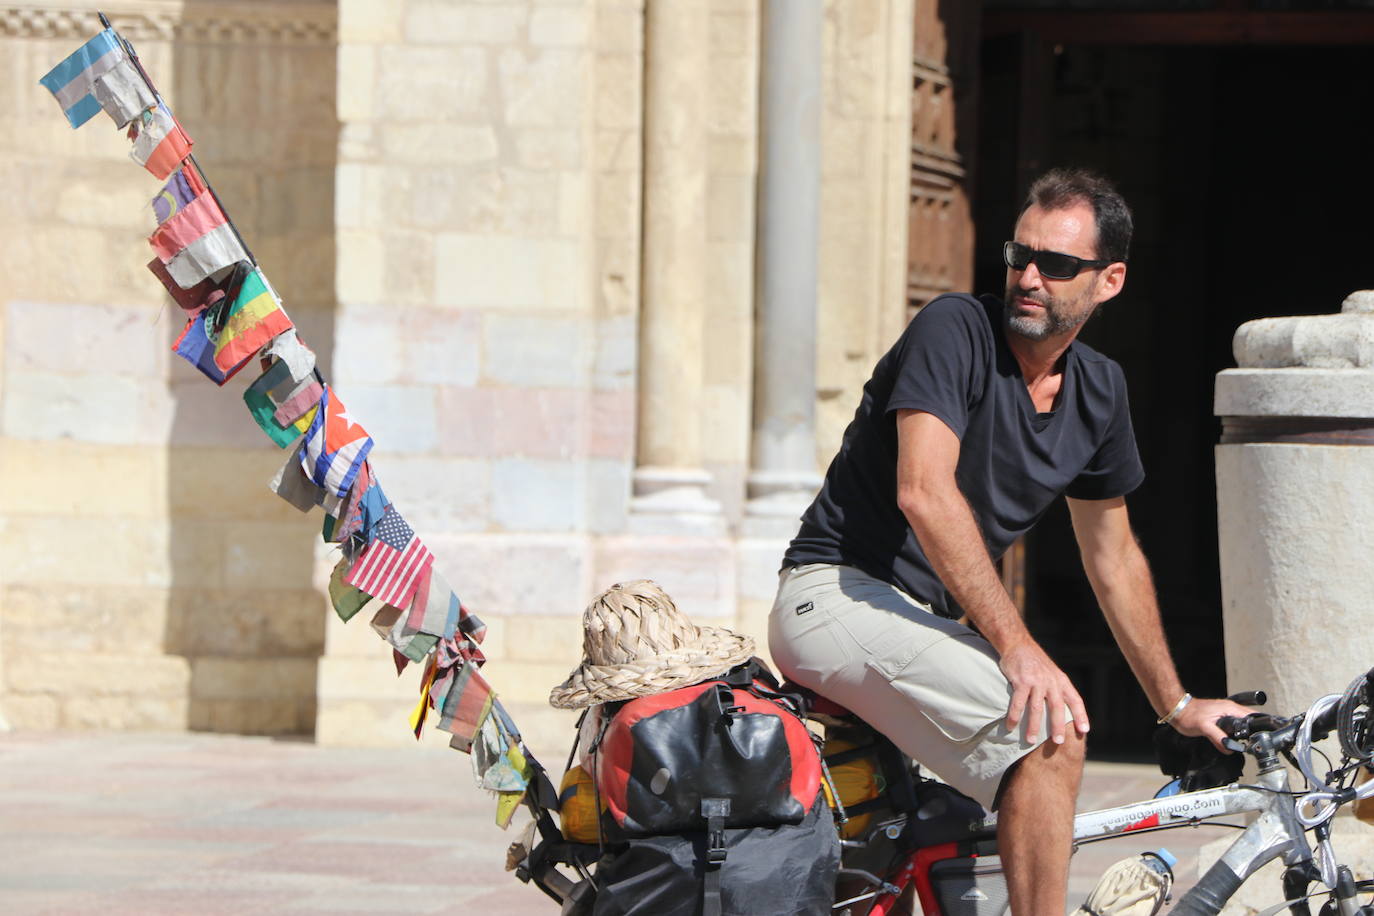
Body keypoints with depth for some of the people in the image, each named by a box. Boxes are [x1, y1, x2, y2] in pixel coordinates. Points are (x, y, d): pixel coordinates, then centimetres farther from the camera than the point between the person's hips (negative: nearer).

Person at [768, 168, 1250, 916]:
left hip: (923, 616, 9)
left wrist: (1176, 706, 25)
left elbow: (1112, 558, 22)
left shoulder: (1098, 392, 10)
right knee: (1049, 731, -26)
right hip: (839, 596, -9)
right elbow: (925, 493, -25)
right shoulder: (956, 330, -13)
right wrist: (1017, 646, -31)